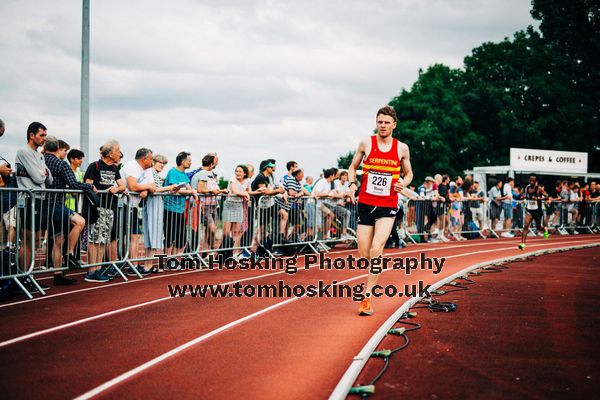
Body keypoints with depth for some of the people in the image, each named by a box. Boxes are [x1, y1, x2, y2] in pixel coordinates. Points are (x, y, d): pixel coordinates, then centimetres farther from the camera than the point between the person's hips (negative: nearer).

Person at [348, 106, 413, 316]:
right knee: (363, 256, 2)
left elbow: (408, 173, 15)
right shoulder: (366, 143, 2)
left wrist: (404, 183, -7)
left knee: (376, 249, -18)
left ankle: (367, 296, -10)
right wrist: (352, 183, -7)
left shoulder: (402, 148, 3)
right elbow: (353, 167, 13)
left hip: (388, 207, -1)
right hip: (365, 204, 1)